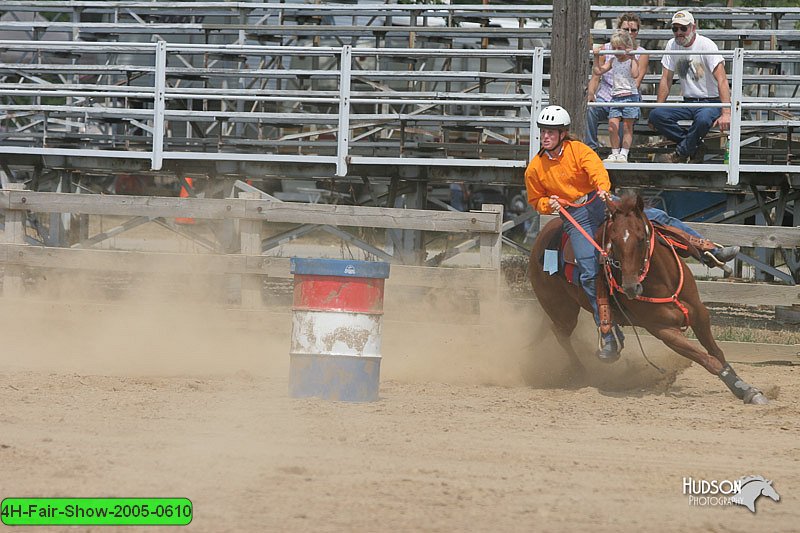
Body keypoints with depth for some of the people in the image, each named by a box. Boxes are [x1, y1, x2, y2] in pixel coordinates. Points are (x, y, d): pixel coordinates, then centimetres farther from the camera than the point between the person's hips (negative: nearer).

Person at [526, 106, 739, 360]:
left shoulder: (577, 150, -2)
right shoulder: (534, 170, 2)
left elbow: (596, 169, -19)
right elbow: (535, 200, 15)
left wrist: (603, 187, -41)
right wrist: (548, 204, -9)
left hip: (600, 202, 1)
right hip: (575, 218, -1)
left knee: (657, 217, -11)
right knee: (589, 273, -17)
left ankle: (714, 251, -7)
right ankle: (607, 335, -13)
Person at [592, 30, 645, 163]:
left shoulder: (632, 61, -4)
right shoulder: (613, 61, 13)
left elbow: (635, 75, -21)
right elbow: (598, 71, 15)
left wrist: (632, 59, -20)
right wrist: (596, 58, 6)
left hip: (630, 96, -5)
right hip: (615, 97, 5)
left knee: (627, 127, 0)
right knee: (612, 127, -3)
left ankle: (624, 154, 2)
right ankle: (615, 153, 5)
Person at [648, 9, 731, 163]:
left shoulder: (706, 45, -13)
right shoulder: (672, 45, 4)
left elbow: (722, 80, -21)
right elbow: (666, 80, 10)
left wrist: (726, 113, -31)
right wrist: (658, 110, 1)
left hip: (711, 102, -6)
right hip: (688, 103, 6)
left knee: (703, 119, -39)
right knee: (655, 115, -18)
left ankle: (681, 153, -13)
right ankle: (695, 146, -8)